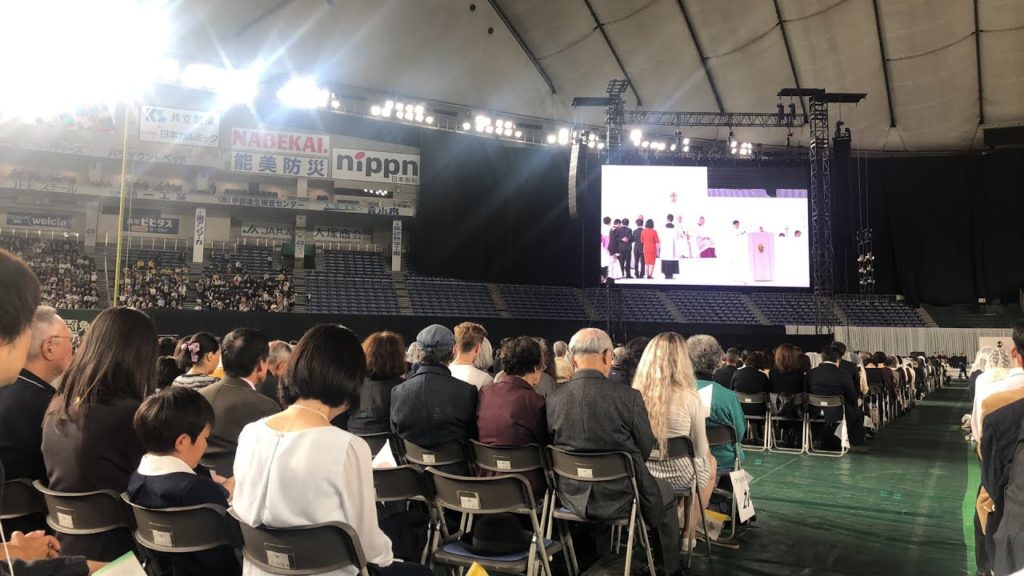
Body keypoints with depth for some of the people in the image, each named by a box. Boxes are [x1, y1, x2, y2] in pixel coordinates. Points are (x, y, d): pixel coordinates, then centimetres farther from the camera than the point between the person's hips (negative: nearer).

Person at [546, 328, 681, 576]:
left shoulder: (553, 400, -11)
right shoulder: (628, 397, -19)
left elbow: (554, 447, 2)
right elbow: (646, 450, -8)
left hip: (573, 496, 4)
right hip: (621, 496, -4)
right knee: (665, 493, 27)